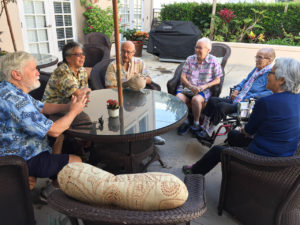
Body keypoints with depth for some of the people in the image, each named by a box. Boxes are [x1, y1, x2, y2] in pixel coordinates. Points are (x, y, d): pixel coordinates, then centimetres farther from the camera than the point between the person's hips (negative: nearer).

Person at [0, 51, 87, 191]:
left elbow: (42, 107, 12)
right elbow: (54, 131, -27)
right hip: (23, 161, -9)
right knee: (76, 161, -3)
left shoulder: (12, 91, 2)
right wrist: (74, 111, -10)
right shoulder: (14, 99, -30)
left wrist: (68, 106, -5)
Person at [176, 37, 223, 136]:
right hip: (187, 87, 3)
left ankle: (196, 123, -9)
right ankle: (185, 122, -5)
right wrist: (191, 86, -15)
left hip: (203, 90, -2)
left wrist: (205, 86, -15)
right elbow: (183, 77, 4)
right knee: (178, 98, -29)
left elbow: (217, 80, 2)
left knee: (196, 99, -36)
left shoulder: (213, 61, 3)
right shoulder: (190, 59, 9)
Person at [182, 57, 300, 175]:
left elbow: (248, 131, -12)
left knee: (217, 150, 12)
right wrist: (248, 131, 8)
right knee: (233, 134, 26)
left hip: (264, 156, -8)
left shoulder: (266, 102, -29)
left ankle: (195, 171, 37)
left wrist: (244, 131, 10)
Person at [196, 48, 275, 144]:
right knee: (212, 100, 0)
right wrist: (237, 89, 12)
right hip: (236, 99, 10)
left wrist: (251, 97, -22)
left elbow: (270, 92, -22)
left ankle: (208, 134, -13)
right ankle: (204, 128, 6)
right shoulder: (256, 69, 18)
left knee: (221, 106, -27)